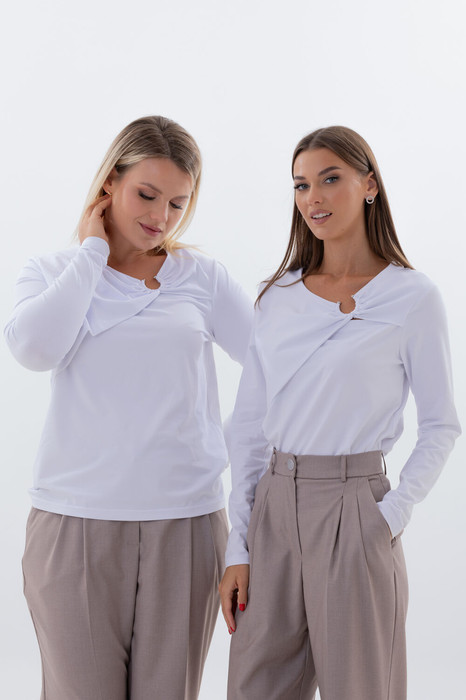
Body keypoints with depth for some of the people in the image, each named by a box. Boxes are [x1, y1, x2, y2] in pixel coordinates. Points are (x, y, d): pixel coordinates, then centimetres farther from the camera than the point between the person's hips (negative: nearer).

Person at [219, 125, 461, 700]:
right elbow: (248, 424, 9)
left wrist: (393, 514, -11)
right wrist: (237, 549, 4)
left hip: (353, 509, -4)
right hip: (274, 507, 4)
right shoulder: (277, 297, 8)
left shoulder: (412, 296, -3)